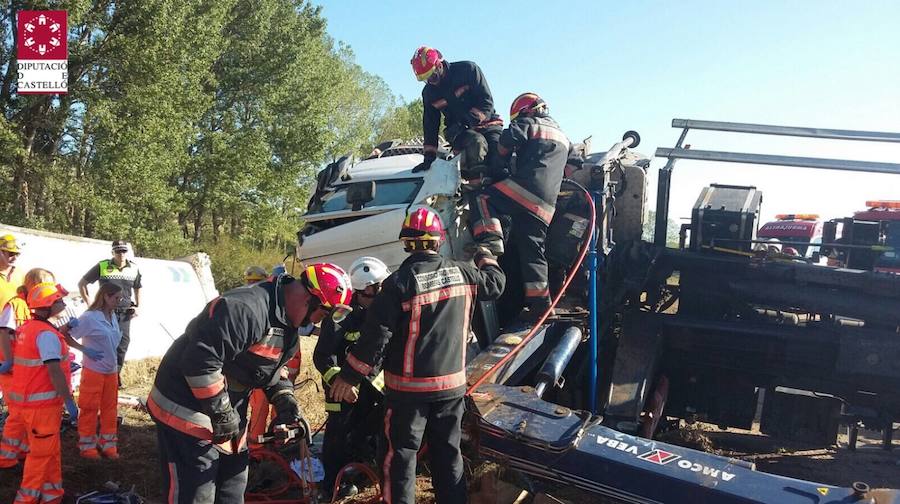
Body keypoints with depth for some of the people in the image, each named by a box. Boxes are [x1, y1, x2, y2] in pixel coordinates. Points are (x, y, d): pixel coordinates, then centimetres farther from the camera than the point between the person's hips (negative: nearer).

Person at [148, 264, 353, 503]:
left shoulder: (287, 322, 5)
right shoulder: (246, 309, -30)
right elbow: (200, 361, -33)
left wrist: (285, 400, 2)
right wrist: (221, 414, -24)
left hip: (228, 417, 10)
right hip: (187, 412, -10)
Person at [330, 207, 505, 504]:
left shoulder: (400, 281, -15)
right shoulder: (462, 273, -2)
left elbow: (375, 334, -15)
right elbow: (495, 284, 18)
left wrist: (349, 376, -6)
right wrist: (485, 257, 37)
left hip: (409, 386, -4)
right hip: (452, 383, 5)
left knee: (400, 456, 5)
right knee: (448, 453, 16)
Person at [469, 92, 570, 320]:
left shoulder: (530, 124, 8)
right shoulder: (562, 136, 31)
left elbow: (508, 139, -9)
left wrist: (501, 160, 10)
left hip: (527, 188, -7)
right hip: (546, 205, 7)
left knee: (483, 200, -1)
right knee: (532, 251, 8)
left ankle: (491, 242, -23)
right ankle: (540, 301, 6)